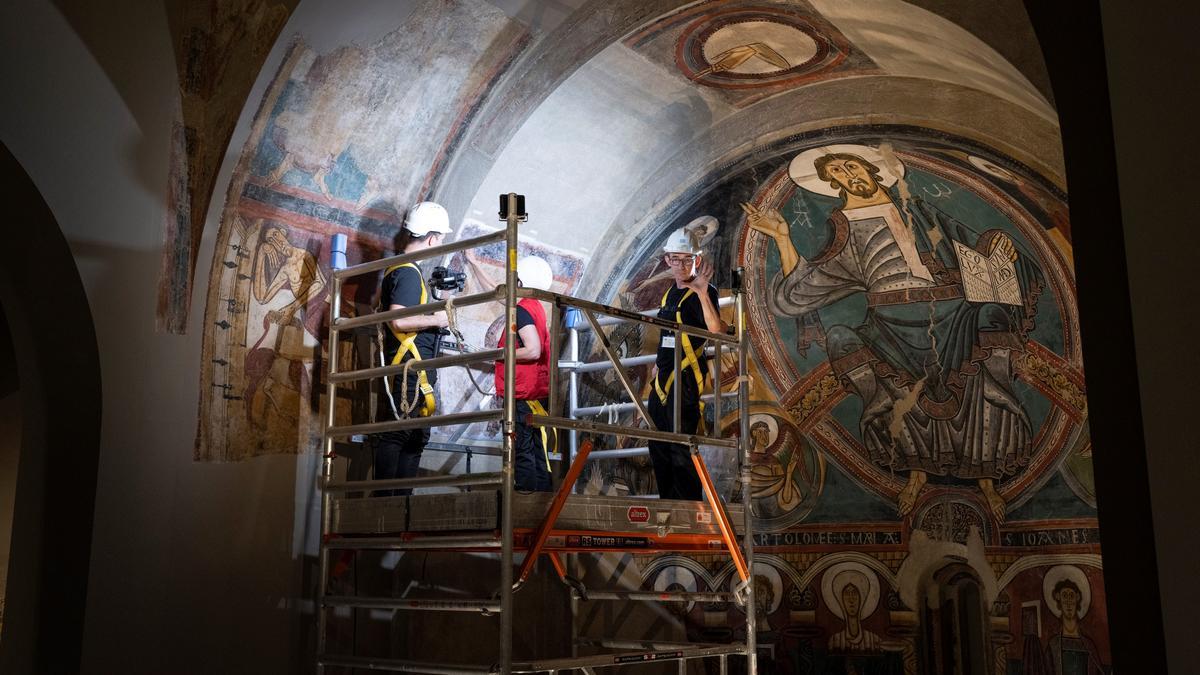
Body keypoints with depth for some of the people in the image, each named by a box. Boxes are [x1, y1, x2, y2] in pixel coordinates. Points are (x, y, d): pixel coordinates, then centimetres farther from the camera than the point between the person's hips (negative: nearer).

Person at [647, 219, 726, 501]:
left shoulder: (703, 293, -11)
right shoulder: (669, 293, 15)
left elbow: (716, 331, -29)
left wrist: (702, 292, -38)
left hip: (687, 376, -9)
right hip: (664, 377, 9)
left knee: (680, 448, -10)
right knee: (658, 445, 15)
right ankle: (668, 507, 28)